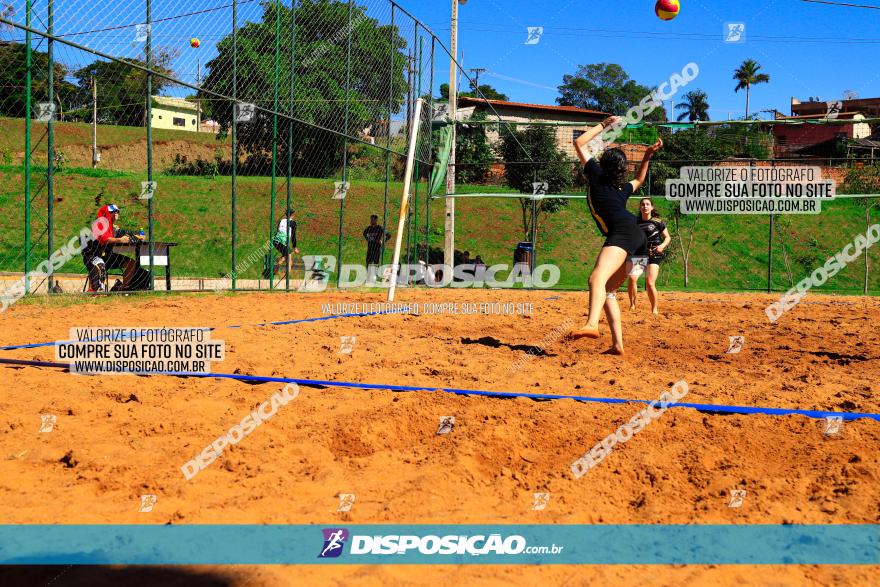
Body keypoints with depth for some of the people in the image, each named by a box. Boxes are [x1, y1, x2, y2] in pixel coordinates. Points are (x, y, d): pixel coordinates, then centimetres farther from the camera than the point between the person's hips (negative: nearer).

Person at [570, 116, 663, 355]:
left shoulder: (597, 175, 12)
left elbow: (579, 143, 21)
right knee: (608, 290, 16)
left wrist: (603, 125, 28)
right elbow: (639, 180, 54)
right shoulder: (622, 188, 29)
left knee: (597, 279, -31)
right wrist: (647, 157, 45)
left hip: (623, 233, -9)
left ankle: (592, 324, -59)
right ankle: (617, 344, 6)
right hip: (638, 239, 9)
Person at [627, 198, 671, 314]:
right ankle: (632, 306, -7)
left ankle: (654, 309, 5)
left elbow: (668, 237, 6)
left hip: (653, 256, -2)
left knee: (650, 283, -14)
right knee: (632, 278, -20)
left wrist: (662, 246, -13)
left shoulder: (658, 222, -2)